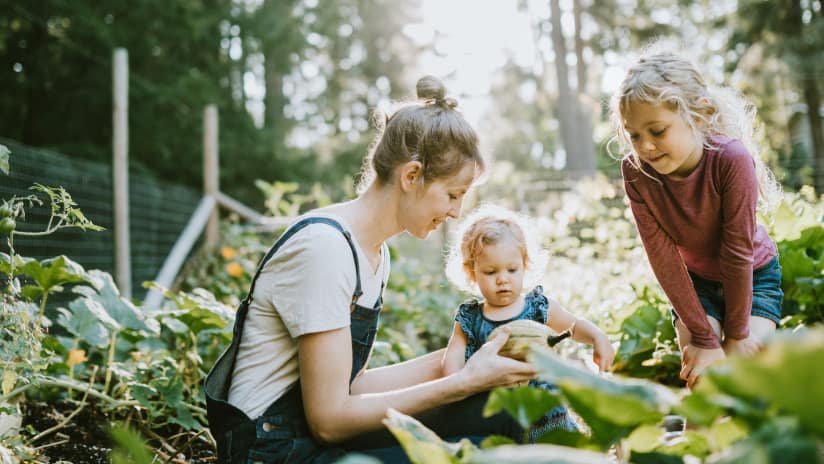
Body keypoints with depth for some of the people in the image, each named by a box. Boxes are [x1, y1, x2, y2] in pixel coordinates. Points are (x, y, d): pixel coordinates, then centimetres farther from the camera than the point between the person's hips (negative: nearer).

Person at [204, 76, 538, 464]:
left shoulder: (376, 254, 8)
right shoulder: (323, 245, -21)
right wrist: (464, 382, -18)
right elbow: (329, 418, -21)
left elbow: (349, 383, 7)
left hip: (319, 430, 9)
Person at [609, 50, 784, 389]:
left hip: (753, 277, -2)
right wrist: (703, 337, -22)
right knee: (700, 380, -10)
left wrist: (736, 333, -18)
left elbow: (738, 251, -28)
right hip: (693, 282, 2)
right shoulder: (635, 171, -27)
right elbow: (663, 256, -24)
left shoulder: (731, 158, -36)